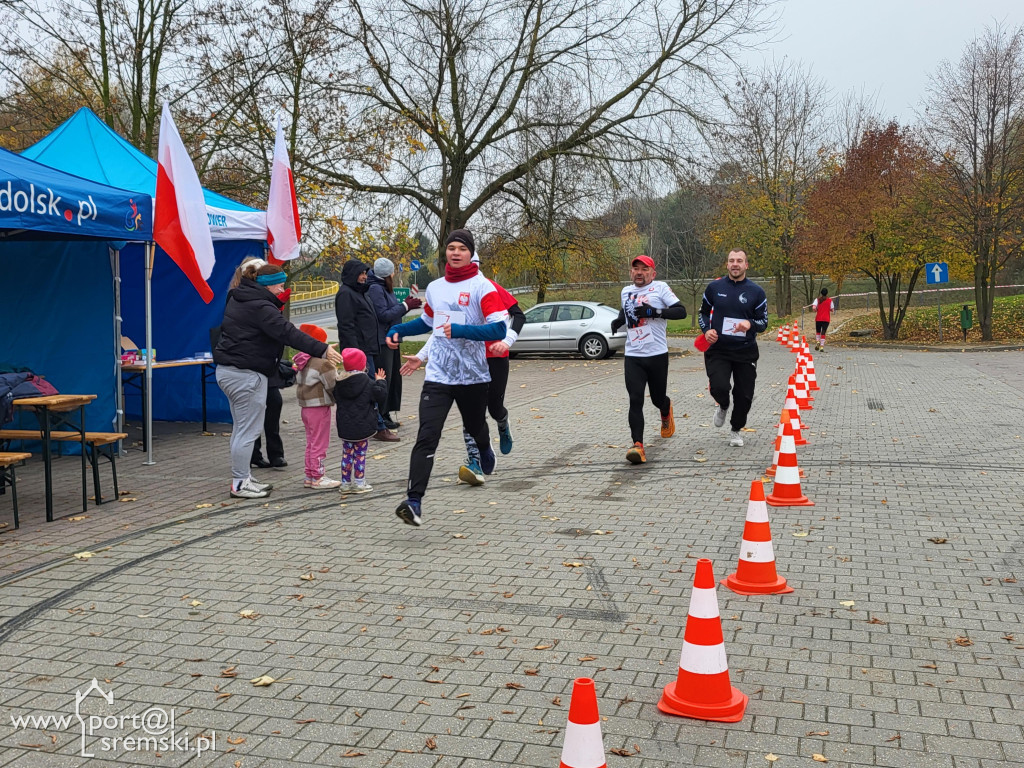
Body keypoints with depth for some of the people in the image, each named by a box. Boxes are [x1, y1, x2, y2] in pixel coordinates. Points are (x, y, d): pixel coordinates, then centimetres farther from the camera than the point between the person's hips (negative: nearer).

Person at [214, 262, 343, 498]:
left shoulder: (239, 299, 13)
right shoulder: (260, 307, -19)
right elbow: (288, 333, -25)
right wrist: (322, 350, -26)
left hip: (228, 370, 11)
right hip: (246, 374, -11)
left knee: (241, 428, 16)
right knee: (248, 431, -3)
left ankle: (243, 478, 24)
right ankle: (240, 483, 3)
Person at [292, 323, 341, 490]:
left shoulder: (299, 361, 7)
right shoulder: (322, 364, -19)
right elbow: (334, 384, -18)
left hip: (306, 406, 9)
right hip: (319, 407, -9)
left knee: (311, 442, 18)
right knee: (319, 443, 0)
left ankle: (310, 475, 24)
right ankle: (317, 477, 6)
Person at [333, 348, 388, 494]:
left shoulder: (339, 383, 2)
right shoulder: (367, 383, -13)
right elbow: (381, 394, -12)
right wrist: (380, 381, 5)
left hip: (344, 427, 4)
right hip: (363, 426, -4)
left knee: (347, 453, 12)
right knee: (360, 454, 5)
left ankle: (345, 483, 15)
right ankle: (359, 483, 8)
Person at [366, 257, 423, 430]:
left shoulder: (385, 288, 16)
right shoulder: (375, 289, -14)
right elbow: (384, 315, -19)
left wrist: (405, 304, 2)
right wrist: (405, 306, -13)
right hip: (381, 341, -10)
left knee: (394, 377, 13)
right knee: (383, 378, -5)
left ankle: (386, 415, 21)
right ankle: (380, 417, 2)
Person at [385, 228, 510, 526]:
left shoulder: (482, 287, -8)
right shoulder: (434, 287, 9)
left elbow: (499, 329, -19)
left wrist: (460, 330, -30)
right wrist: (398, 330, 12)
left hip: (473, 376, -2)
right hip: (438, 376, 2)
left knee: (475, 428, 21)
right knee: (426, 437, -13)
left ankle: (485, 449, 58)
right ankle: (414, 501, -18)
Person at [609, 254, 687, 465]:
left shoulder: (660, 288, -2)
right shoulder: (626, 291, 14)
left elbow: (681, 311, -9)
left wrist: (654, 312, -21)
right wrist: (618, 321, 12)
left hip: (657, 355, -3)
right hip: (633, 356, 3)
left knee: (658, 398, 10)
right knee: (635, 400, -12)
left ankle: (666, 411, 48)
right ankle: (638, 445, -16)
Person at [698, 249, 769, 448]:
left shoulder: (756, 291, -1)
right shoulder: (714, 287, 1)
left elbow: (763, 323, 1)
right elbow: (703, 312, 14)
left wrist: (750, 324, -22)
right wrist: (707, 330, -6)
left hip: (746, 352, 1)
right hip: (718, 350, 0)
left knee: (744, 396, 5)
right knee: (719, 387, -21)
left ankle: (737, 430, 32)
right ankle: (723, 406, 17)